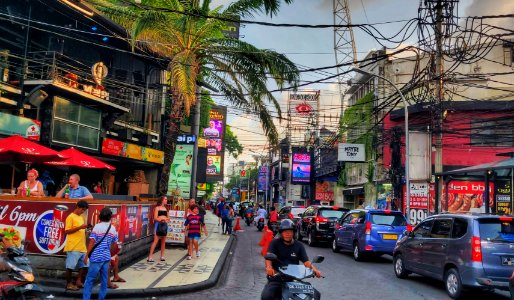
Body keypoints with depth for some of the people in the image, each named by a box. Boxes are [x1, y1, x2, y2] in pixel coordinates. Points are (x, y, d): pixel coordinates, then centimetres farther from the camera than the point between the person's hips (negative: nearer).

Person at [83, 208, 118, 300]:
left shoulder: (97, 227, -9)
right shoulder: (113, 228, 5)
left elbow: (92, 242, -13)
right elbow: (115, 244, 12)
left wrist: (87, 255, -7)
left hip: (96, 257, -4)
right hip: (107, 257, 4)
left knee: (90, 280, 2)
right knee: (104, 280, 11)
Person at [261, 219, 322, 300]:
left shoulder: (299, 246, 9)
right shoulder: (275, 243, 0)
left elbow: (306, 261, 0)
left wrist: (314, 269, -22)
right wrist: (269, 267, -38)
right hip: (276, 279, -3)